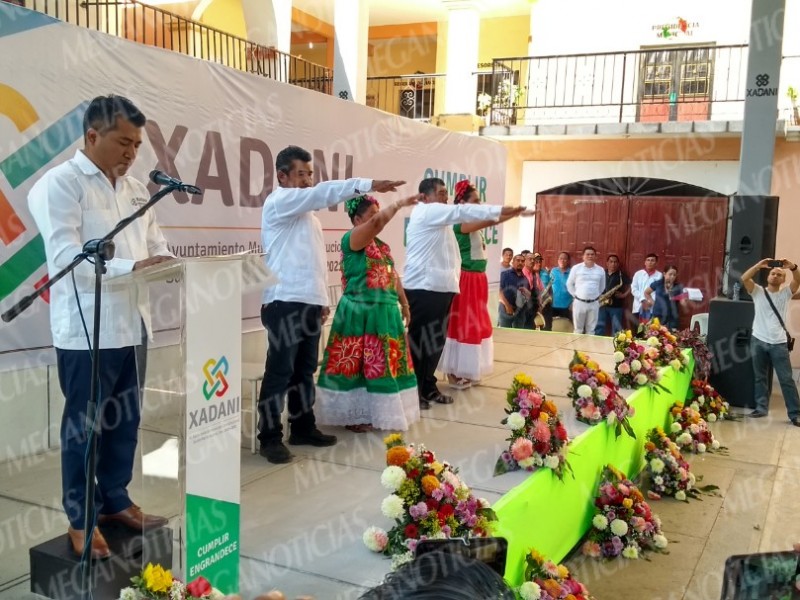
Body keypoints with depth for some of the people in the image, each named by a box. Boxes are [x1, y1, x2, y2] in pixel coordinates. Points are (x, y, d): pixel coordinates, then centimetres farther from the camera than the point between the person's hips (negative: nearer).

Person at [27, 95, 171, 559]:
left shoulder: (136, 190, 14)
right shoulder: (59, 184, -8)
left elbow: (157, 246, 14)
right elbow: (66, 256, -19)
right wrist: (132, 268, -31)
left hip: (132, 325, 7)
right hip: (86, 330, -7)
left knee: (126, 421, 15)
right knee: (84, 427, 4)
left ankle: (116, 501, 31)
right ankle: (81, 519, 18)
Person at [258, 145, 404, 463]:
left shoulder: (306, 210, 22)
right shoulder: (279, 201, -5)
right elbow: (324, 193, -19)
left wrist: (322, 298, 18)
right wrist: (368, 184, -27)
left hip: (309, 302, 9)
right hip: (284, 302, -9)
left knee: (305, 370, 14)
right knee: (280, 372, -6)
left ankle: (303, 427, 24)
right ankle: (270, 437, 2)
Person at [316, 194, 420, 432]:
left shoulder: (382, 245, 16)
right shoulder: (351, 239, -9)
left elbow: (393, 276, 20)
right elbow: (378, 221, -24)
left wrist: (404, 302, 18)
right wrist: (398, 204, -17)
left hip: (385, 312, 8)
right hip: (360, 313, -8)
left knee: (383, 363, 13)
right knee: (357, 364, -1)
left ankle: (377, 411, 24)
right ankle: (354, 415, 9)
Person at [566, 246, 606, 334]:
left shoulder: (600, 270, 5)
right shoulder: (576, 268, -2)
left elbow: (602, 286, 19)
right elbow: (569, 284, 6)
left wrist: (596, 295, 14)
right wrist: (575, 295, 4)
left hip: (594, 303, 2)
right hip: (579, 302, -2)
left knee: (591, 329, 8)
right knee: (578, 329, 5)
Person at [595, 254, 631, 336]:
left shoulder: (622, 275, 2)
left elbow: (630, 287, 1)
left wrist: (624, 295, -13)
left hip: (617, 306, -2)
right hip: (602, 305, 2)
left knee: (617, 329, -1)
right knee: (599, 327, 4)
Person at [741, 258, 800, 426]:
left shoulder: (786, 293, 7)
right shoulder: (758, 292, 7)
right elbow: (744, 278, -10)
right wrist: (759, 265, -20)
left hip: (778, 343, -1)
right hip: (758, 341, 1)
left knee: (786, 379, -1)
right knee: (760, 378, 10)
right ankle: (761, 408, 21)